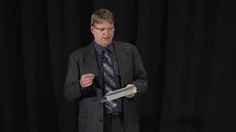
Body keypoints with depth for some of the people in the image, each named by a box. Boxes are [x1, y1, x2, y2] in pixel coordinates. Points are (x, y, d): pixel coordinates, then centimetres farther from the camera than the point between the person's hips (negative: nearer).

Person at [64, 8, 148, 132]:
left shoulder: (129, 50, 3)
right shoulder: (78, 57, -2)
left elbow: (142, 79, 8)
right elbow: (68, 93, -2)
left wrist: (134, 87, -14)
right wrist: (81, 85, -23)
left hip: (124, 121, 2)